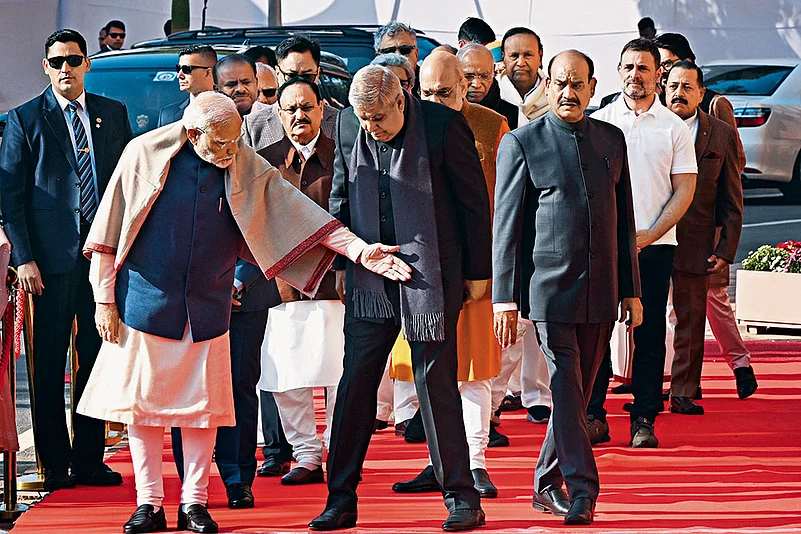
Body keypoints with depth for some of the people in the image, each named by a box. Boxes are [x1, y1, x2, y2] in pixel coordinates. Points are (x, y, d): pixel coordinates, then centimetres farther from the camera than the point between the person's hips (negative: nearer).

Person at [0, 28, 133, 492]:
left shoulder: (114, 114, 10)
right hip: (53, 257, -3)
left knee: (96, 358, 7)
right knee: (50, 363, 2)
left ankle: (89, 460, 16)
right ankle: (55, 466, 8)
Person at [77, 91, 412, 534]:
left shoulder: (247, 170, -1)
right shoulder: (146, 154, -7)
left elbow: (299, 215, -3)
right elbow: (110, 232, -2)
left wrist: (360, 250, -13)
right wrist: (105, 299, -4)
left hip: (207, 308, 2)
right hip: (145, 301, -2)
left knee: (204, 405, 2)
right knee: (141, 402, 1)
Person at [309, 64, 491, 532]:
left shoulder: (444, 125, -10)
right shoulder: (348, 126, 3)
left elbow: (474, 200, -3)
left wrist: (477, 272, 0)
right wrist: (340, 262, 14)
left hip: (430, 275, -4)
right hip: (370, 277, 4)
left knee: (436, 383, -2)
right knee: (355, 384, 2)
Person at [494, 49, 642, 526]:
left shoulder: (612, 139, 12)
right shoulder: (522, 143, -1)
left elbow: (624, 218, 15)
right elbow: (506, 226, -3)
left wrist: (632, 289, 11)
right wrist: (505, 299, -8)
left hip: (601, 292, 4)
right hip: (551, 286, -4)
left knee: (578, 392, 8)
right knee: (566, 389, -9)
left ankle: (548, 484, 20)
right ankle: (583, 489, -7)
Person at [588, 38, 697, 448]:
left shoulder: (674, 128, 5)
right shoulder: (597, 122, 7)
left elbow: (684, 190, 2)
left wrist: (648, 235, -9)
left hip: (655, 244, 0)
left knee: (649, 333, 1)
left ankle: (644, 420, 6)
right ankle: (593, 414, 5)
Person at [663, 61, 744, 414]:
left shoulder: (721, 135, 6)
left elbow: (731, 201, 7)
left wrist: (726, 249, 0)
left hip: (696, 247, 1)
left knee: (690, 323, 5)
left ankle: (684, 393, 14)